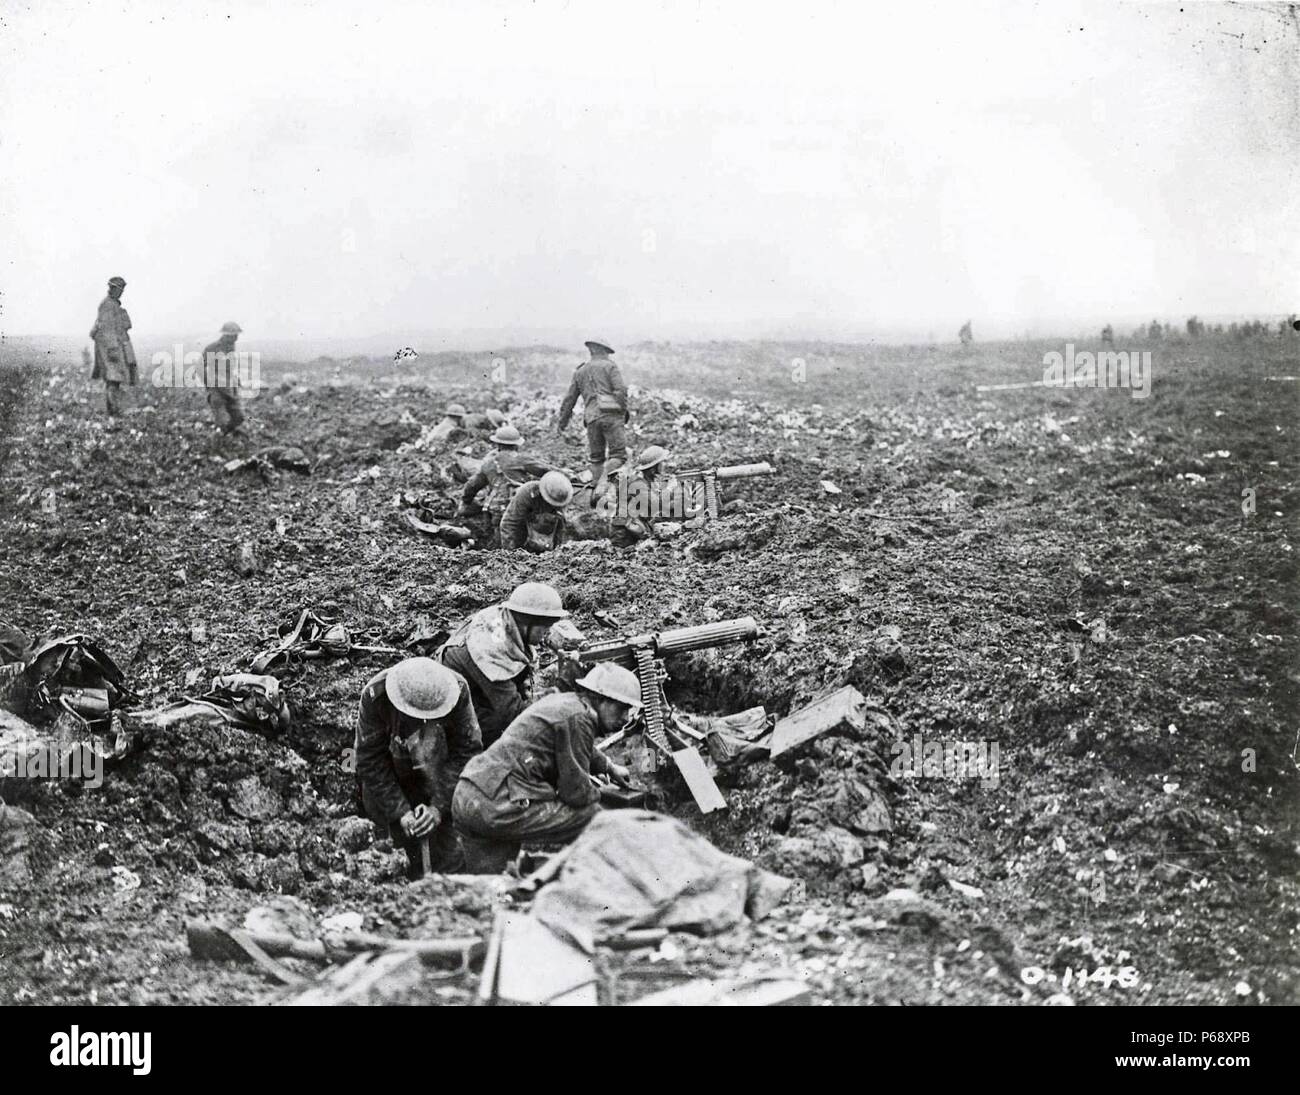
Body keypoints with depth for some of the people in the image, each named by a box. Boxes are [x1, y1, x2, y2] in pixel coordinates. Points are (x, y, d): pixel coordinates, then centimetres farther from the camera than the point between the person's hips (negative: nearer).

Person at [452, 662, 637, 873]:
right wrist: (596, 794, 11)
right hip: (500, 807, -11)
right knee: (594, 818, -4)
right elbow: (576, 792, -10)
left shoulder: (562, 701, 19)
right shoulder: (577, 718, -11)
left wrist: (609, 767, 55)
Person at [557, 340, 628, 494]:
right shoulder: (610, 366, 8)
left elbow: (569, 399, 19)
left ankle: (595, 493, 11)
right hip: (611, 414, -4)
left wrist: (562, 423, 25)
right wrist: (624, 411, 0)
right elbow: (620, 390, -7)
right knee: (618, 456, -5)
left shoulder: (580, 372, 20)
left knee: (596, 458, 15)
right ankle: (602, 484, -25)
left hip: (592, 418, 4)